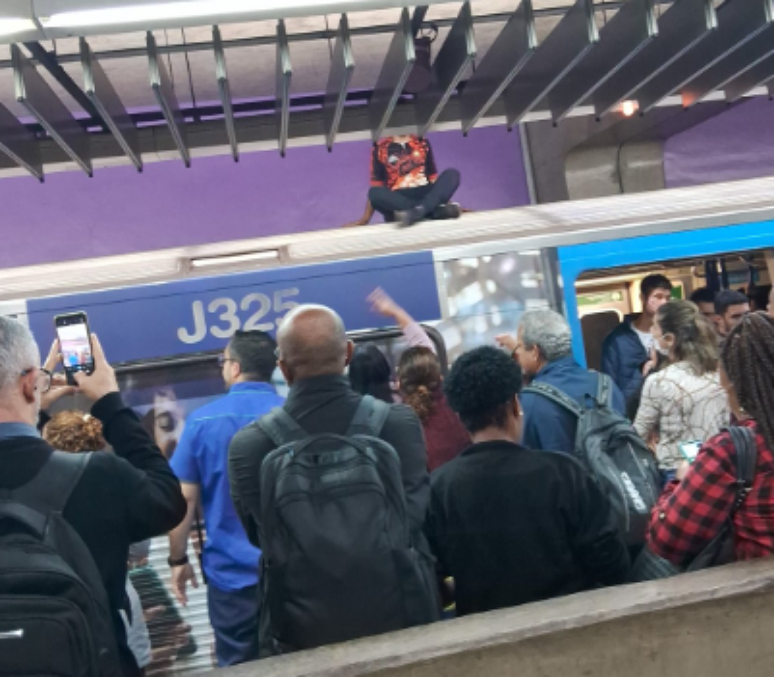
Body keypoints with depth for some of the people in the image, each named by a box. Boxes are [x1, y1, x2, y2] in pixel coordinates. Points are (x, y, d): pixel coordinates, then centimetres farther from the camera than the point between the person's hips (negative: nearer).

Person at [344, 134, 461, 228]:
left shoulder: (422, 142, 16)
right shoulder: (381, 148, 8)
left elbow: (433, 176, 16)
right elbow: (376, 185, 3)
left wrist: (443, 199, 5)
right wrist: (366, 218, -6)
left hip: (425, 195, 2)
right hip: (396, 200, -2)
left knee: (452, 174, -19)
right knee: (374, 193, -32)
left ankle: (418, 211, -42)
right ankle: (438, 211, -38)